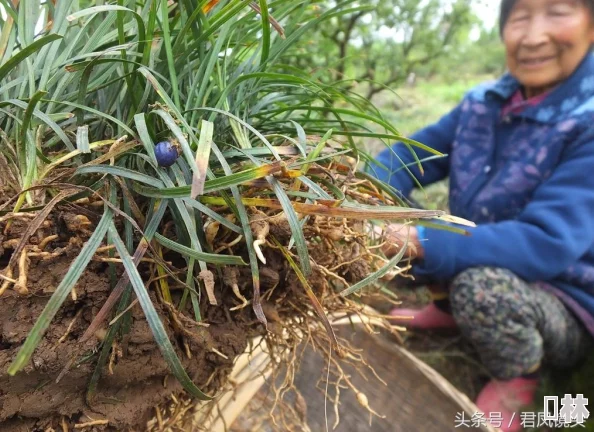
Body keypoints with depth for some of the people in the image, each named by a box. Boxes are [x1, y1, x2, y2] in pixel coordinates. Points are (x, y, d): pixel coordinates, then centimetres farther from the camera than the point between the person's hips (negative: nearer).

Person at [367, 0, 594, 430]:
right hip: (486, 267, 6)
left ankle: (517, 380, -4)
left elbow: (547, 243, -32)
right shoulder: (483, 103, -5)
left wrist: (419, 243, -40)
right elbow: (409, 156, -4)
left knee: (478, 285, -36)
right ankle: (449, 308, 15)